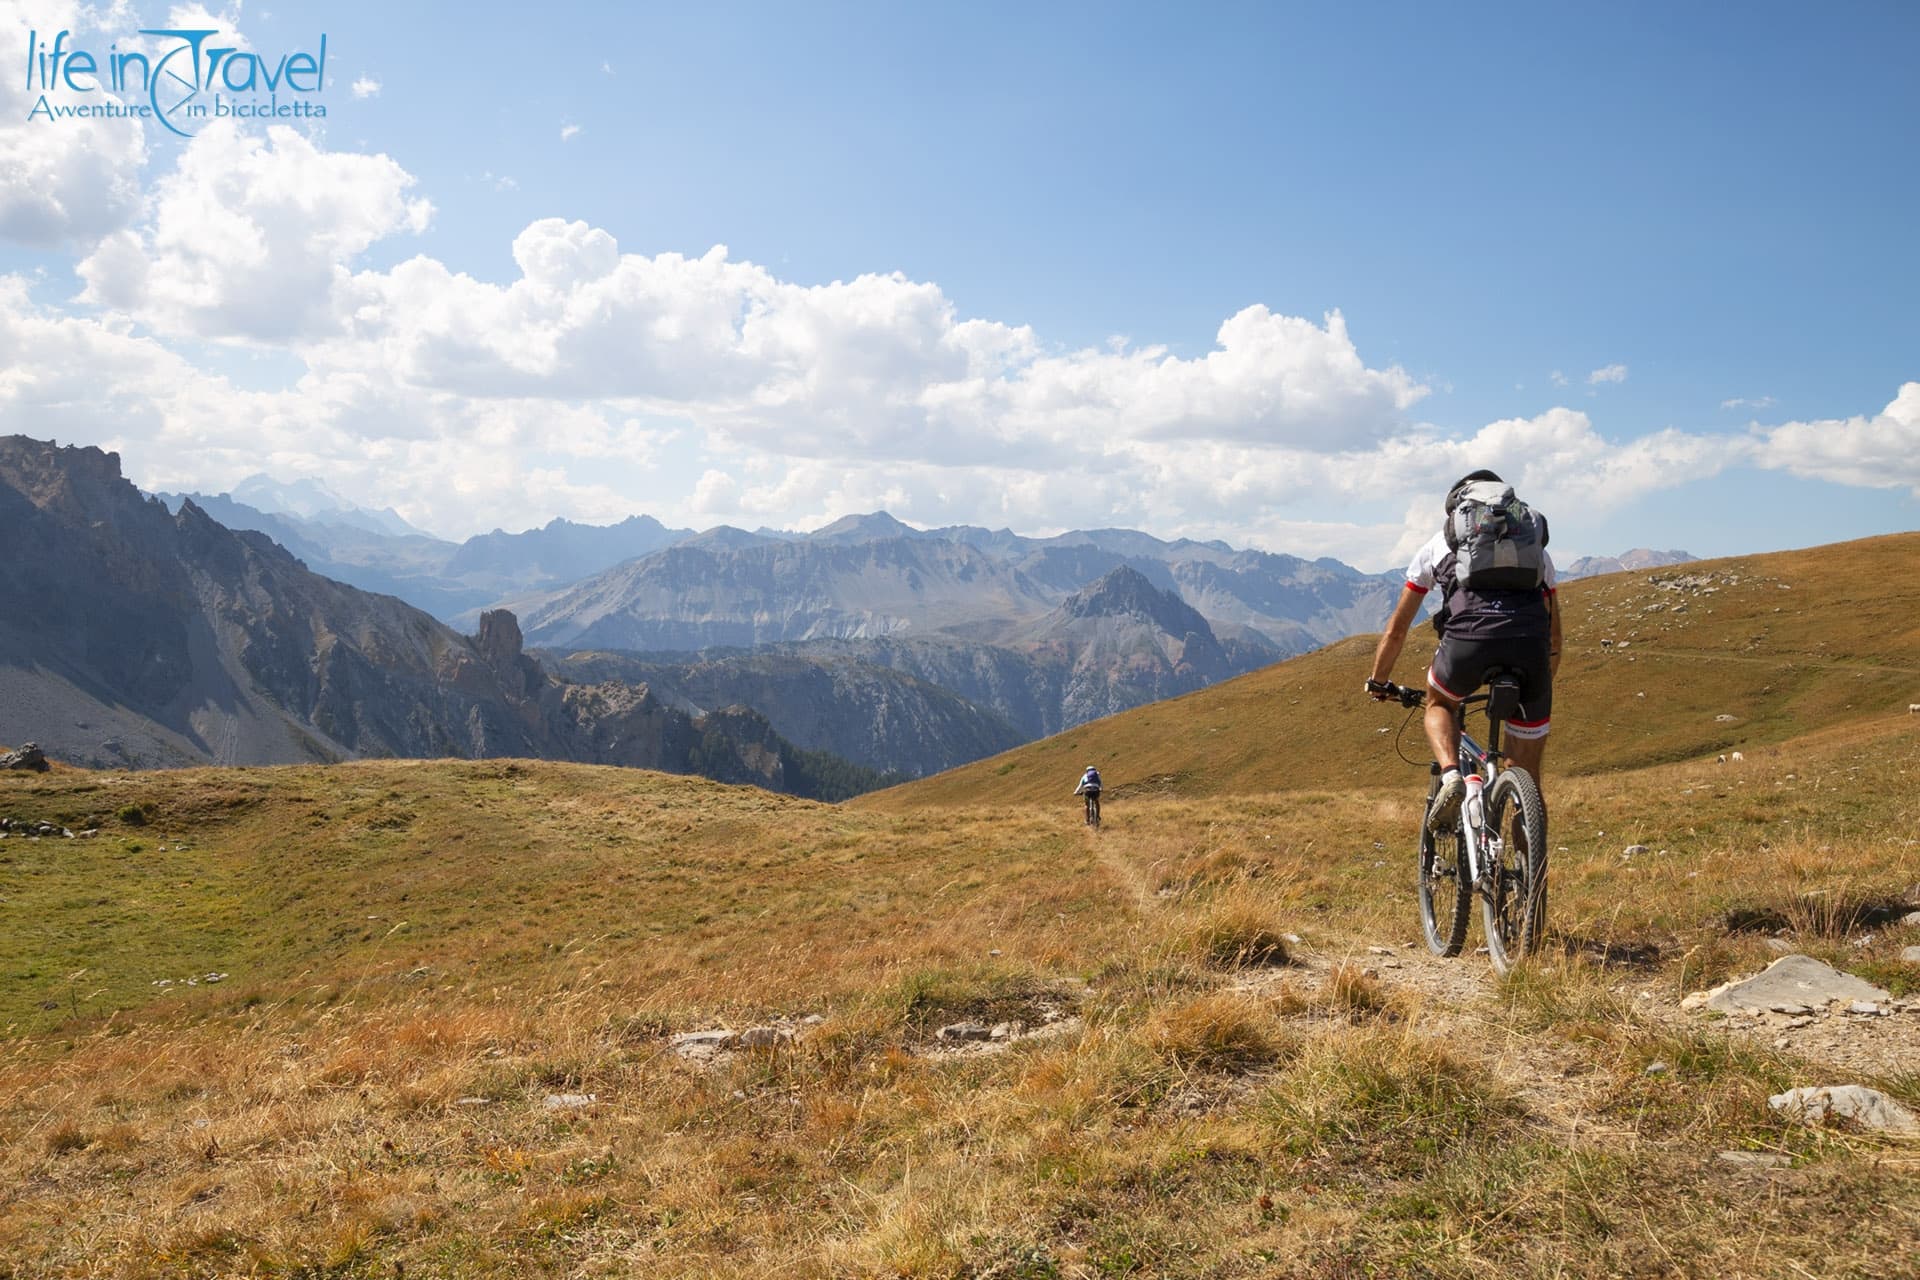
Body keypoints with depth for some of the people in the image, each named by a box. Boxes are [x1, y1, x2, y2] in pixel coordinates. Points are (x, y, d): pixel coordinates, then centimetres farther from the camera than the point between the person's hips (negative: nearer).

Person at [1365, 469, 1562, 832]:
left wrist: (1377, 682, 44)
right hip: (1530, 646, 2)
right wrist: (1539, 685, 53)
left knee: (1438, 704, 31)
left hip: (1468, 640, -2)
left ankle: (1450, 775, 4)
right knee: (1528, 775, 17)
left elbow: (1397, 629, 30)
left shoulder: (1440, 543, 28)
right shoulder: (1535, 544, 33)